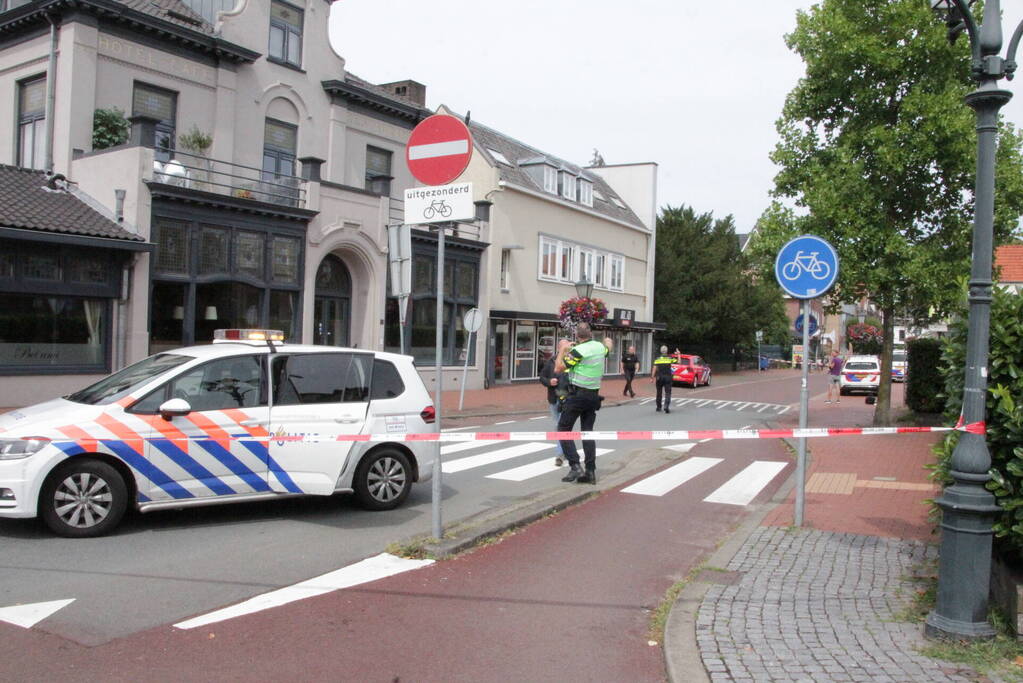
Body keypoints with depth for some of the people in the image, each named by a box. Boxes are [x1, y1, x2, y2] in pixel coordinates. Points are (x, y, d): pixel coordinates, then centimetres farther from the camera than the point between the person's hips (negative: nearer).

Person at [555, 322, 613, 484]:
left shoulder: (578, 351, -15)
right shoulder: (600, 347, 6)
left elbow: (558, 369, -13)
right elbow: (608, 347, 31)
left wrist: (562, 349, -2)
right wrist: (608, 341, 53)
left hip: (577, 394, -7)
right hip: (594, 395, 7)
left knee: (563, 429, 2)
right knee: (587, 432, 11)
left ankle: (575, 466, -9)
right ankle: (591, 471, 6)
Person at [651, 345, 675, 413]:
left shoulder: (657, 359, 0)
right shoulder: (670, 358, -1)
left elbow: (654, 369, -6)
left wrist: (652, 377, -3)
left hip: (659, 377, 1)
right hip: (668, 377, -1)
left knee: (659, 393, 14)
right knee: (668, 393, 0)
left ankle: (658, 407, 22)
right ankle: (666, 406, -19)